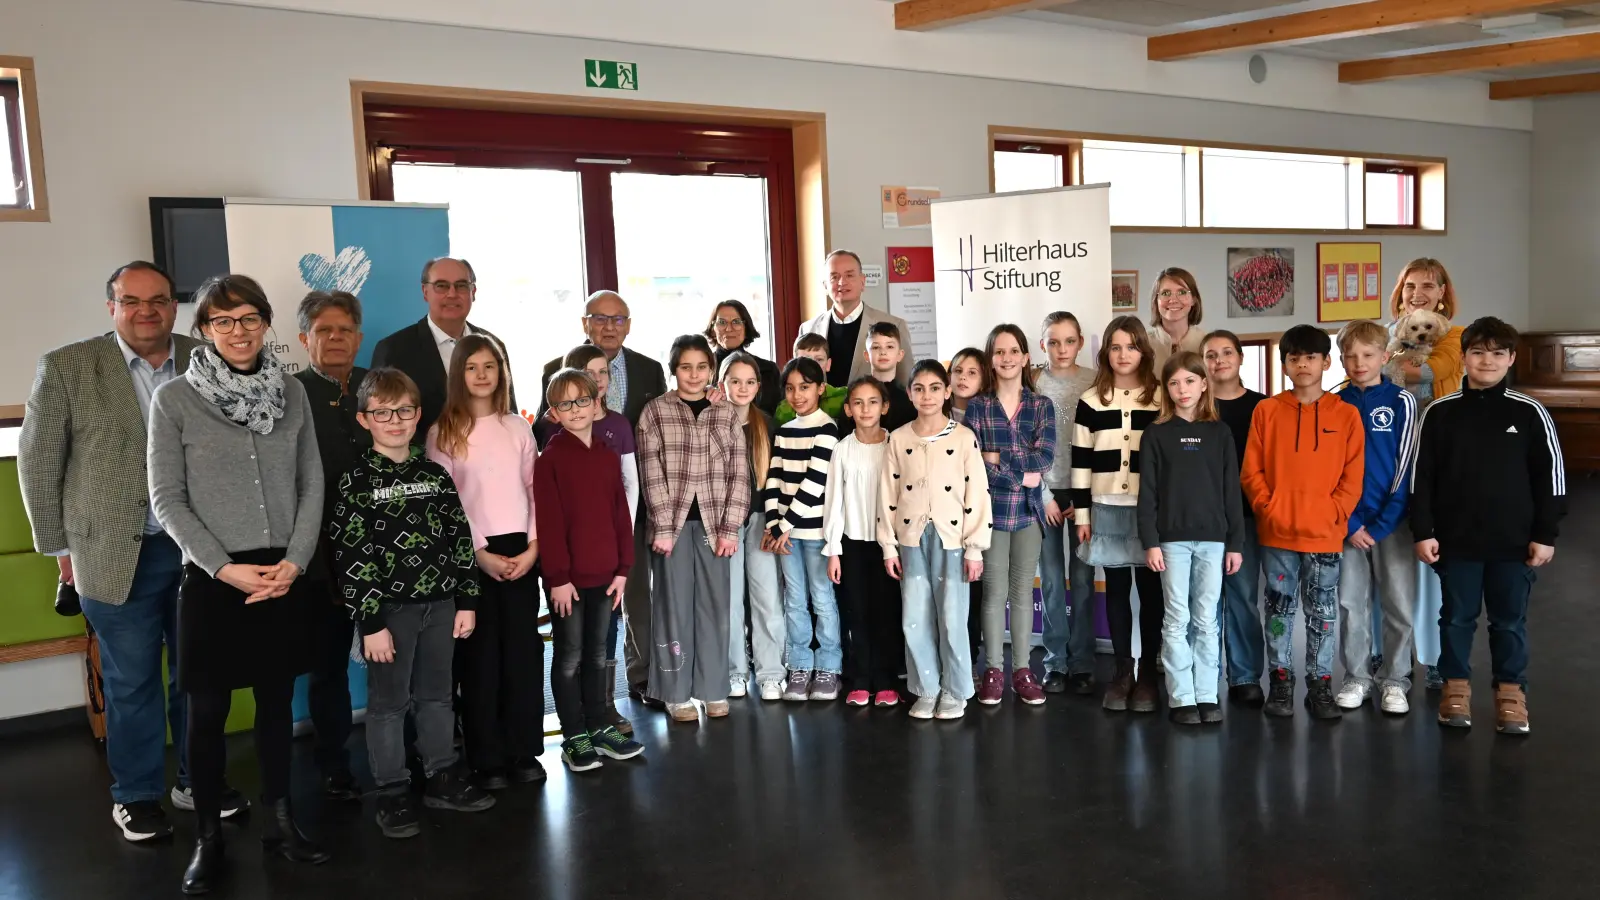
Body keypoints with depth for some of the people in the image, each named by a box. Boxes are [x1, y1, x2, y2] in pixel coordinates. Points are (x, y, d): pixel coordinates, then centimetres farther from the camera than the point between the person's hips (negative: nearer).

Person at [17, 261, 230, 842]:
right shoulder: (66, 367, -4)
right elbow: (38, 461, 0)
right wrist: (60, 546, 1)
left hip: (200, 548, 2)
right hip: (116, 553, -2)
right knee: (132, 681, 10)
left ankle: (198, 779, 31)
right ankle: (137, 795, 26)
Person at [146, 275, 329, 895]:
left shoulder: (291, 393, 5)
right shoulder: (174, 399, -4)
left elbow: (312, 485, 5)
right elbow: (167, 499, -5)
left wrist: (294, 561, -7)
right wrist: (226, 568, -12)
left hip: (284, 575, 3)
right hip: (212, 577, -3)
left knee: (277, 701, 11)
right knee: (208, 711, 5)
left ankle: (279, 822, 24)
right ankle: (209, 839, 19)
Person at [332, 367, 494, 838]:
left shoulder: (435, 474, 6)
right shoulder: (355, 480, -7)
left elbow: (460, 538, 8)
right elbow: (348, 556, -11)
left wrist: (467, 601, 4)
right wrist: (370, 622, -14)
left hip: (440, 603, 4)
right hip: (389, 607, -4)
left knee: (437, 695, 14)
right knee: (389, 702, 5)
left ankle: (443, 777, 26)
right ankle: (392, 795, 15)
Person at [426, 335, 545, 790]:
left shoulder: (518, 427, 8)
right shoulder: (443, 432, 0)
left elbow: (535, 489, 7)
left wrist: (533, 546, -5)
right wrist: (479, 553, -10)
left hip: (520, 550, 3)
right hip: (472, 555, -2)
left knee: (524, 650, 4)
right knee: (480, 654, 1)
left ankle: (524, 751, 15)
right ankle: (487, 759, 10)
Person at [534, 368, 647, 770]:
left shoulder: (608, 456, 8)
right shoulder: (550, 460, -8)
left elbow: (621, 516, 9)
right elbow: (549, 523, -12)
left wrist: (623, 568, 4)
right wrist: (558, 577, -15)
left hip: (604, 575, 5)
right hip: (568, 578, -5)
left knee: (597, 654, 16)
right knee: (569, 657, 6)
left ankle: (600, 727, 27)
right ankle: (575, 737, 14)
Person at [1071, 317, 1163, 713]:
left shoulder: (1162, 399, 2)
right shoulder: (1090, 401, 5)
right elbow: (1080, 461, 6)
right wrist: (1081, 513, 2)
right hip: (1107, 508, 1)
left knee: (1150, 588, 4)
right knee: (1116, 587, 8)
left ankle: (1148, 671, 15)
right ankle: (1122, 669, 17)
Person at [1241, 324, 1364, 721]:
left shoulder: (1345, 414, 2)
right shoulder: (1266, 411, 2)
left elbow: (1352, 476, 1)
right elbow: (1251, 471, 1)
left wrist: (1333, 515, -8)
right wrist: (1269, 509, -9)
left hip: (1325, 534, 0)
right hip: (1277, 533, 0)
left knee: (1322, 613, 7)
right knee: (1279, 609, 8)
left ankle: (1320, 685, 17)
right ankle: (1280, 681, 18)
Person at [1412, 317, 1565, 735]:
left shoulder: (1530, 412, -1)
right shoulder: (1440, 412, 0)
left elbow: (1550, 477, 2)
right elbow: (1422, 478, 1)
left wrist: (1545, 535, -2)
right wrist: (1423, 532, -4)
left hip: (1514, 542, 0)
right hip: (1456, 540, 0)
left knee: (1510, 621, 10)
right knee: (1457, 617, 10)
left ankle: (1511, 692, 23)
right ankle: (1456, 686, 24)